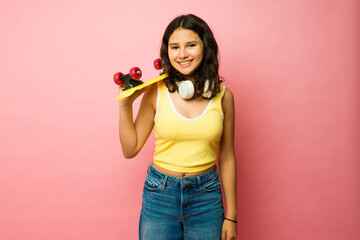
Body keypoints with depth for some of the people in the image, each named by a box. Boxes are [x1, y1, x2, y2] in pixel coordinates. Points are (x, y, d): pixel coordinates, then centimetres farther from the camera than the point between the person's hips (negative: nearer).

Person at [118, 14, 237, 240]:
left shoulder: (223, 96, -4)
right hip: (160, 194, 0)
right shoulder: (155, 92, -7)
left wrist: (231, 216, 4)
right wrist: (125, 105, -12)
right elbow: (130, 149, -1)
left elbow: (227, 158, 2)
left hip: (206, 196, 1)